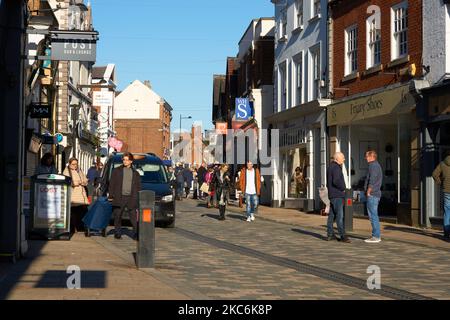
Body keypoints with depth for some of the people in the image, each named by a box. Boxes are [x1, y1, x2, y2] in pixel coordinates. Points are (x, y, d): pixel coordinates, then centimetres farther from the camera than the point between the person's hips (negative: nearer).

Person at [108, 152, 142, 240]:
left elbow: (138, 187, 14)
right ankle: (117, 233, 16)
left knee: (134, 218, -6)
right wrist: (111, 195, -2)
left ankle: (136, 234, -5)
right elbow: (111, 184, 7)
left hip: (131, 198, 0)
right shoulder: (116, 171, 10)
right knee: (117, 217, 5)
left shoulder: (135, 173, 14)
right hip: (119, 198, 0)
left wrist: (138, 199, 6)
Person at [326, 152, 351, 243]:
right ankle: (343, 235, -15)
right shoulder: (336, 168, -14)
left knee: (332, 215, 11)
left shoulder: (330, 167, 18)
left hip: (332, 195, 10)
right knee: (339, 215, -12)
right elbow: (336, 181, -27)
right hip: (337, 195, -10)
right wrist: (343, 188, -12)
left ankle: (330, 234, 15)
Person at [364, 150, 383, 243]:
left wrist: (368, 192, -14)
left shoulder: (373, 166, -13)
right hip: (376, 194, 11)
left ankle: (376, 236, -8)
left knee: (373, 215, -9)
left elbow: (372, 181, -20)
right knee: (374, 215, 13)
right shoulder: (377, 166, 20)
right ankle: (377, 235, 16)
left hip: (372, 195, -11)